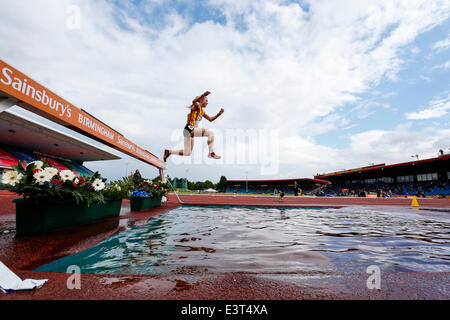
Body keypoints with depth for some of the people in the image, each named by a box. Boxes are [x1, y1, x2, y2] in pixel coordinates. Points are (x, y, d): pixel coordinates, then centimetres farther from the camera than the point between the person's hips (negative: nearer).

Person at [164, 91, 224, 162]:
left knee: (187, 153, 12)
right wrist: (203, 94, -37)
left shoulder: (202, 112, 22)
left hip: (191, 131, 9)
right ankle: (211, 153, -17)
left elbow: (210, 119, 26)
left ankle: (169, 151, 23)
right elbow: (193, 101, -27)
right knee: (211, 133, -17)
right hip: (189, 129, -9)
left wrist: (219, 114, 17)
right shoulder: (196, 106, -3)